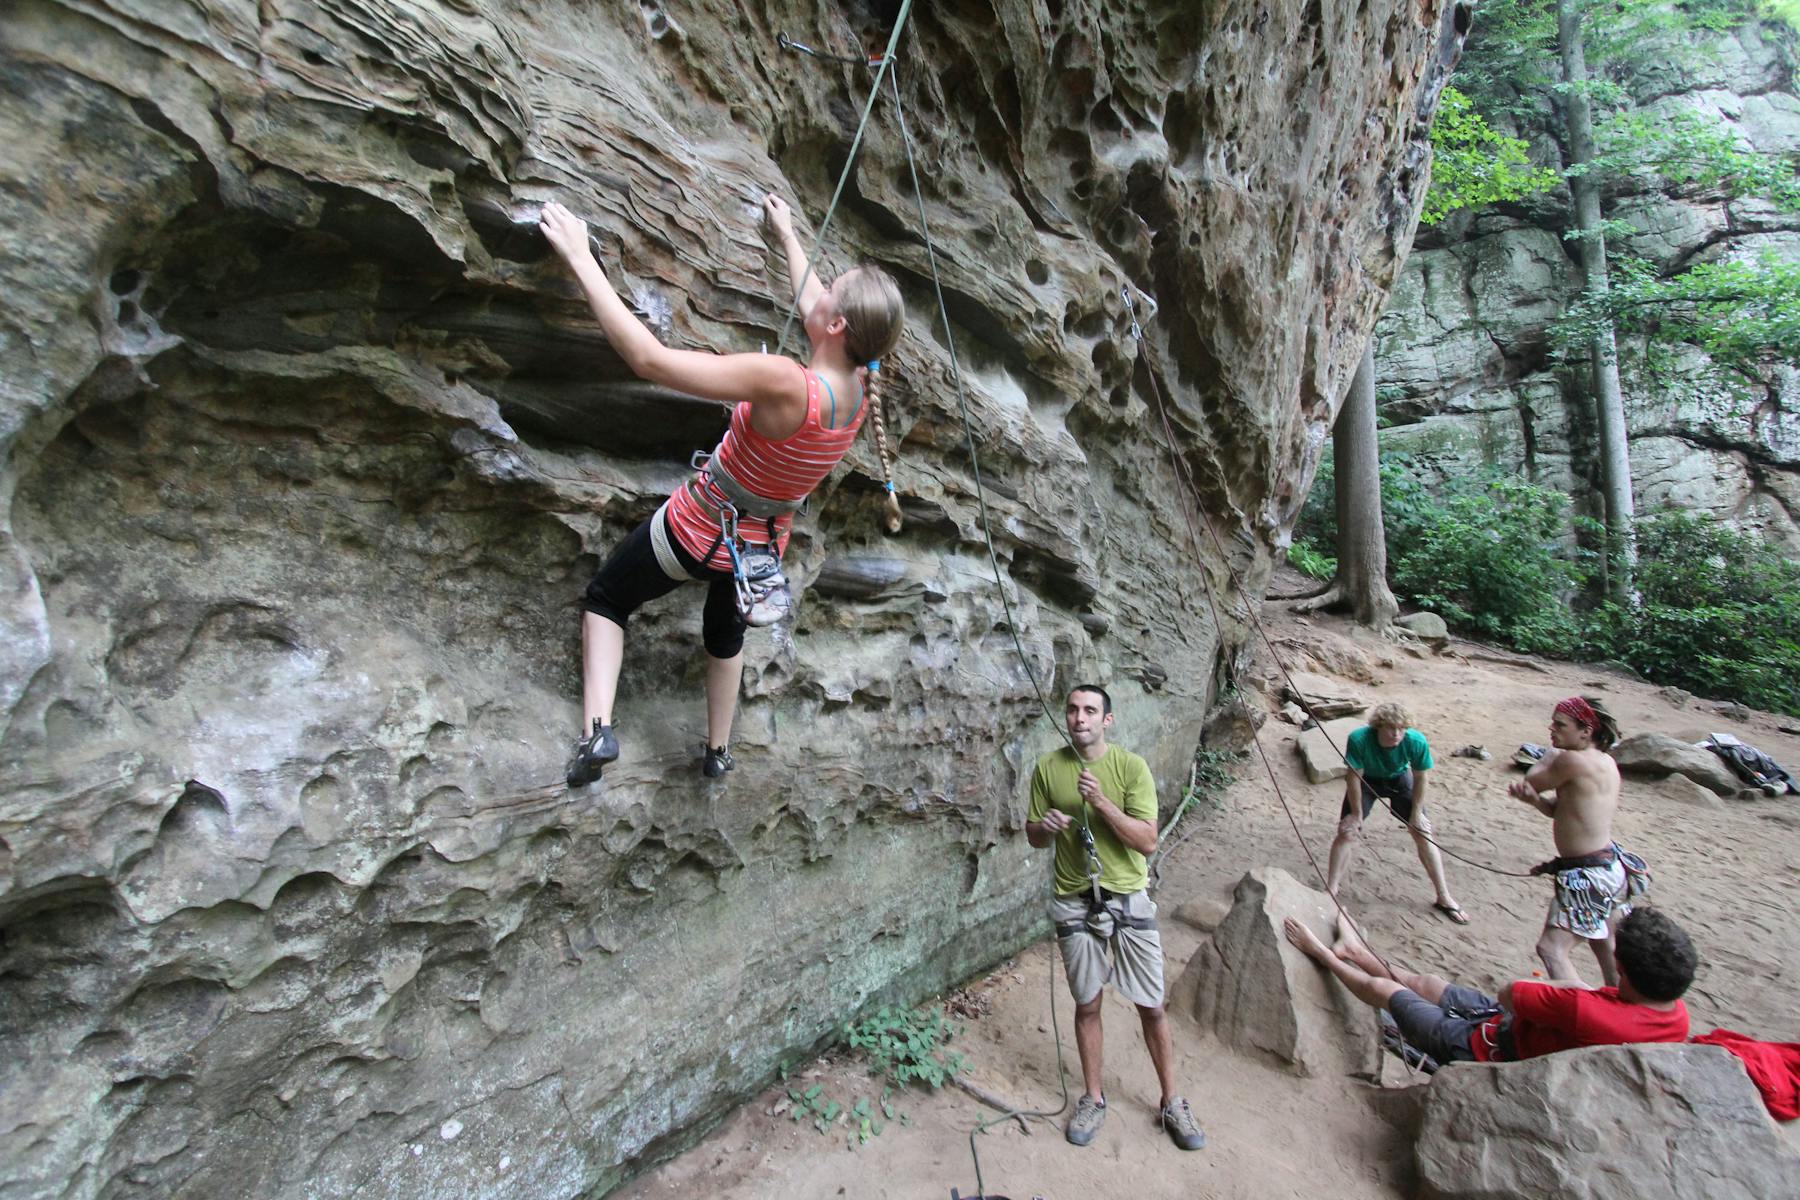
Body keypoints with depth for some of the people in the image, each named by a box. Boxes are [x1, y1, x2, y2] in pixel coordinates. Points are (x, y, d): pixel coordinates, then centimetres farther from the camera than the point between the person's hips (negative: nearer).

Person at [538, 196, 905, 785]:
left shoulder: (782, 383, -36)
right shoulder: (862, 383, -14)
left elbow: (650, 359, -35)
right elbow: (811, 302, 7)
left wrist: (581, 259, -27)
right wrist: (787, 233, 21)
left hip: (697, 531, -6)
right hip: (763, 544, 6)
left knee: (606, 600, 21)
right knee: (726, 627, 33)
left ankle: (597, 728, 6)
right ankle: (718, 751, 44)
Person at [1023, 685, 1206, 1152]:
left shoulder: (1131, 766, -12)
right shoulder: (1047, 768, -7)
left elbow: (1148, 841, -16)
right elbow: (1033, 837, 2)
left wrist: (1102, 802, -28)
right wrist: (1046, 826, -21)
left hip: (1129, 900, -1)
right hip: (1075, 903, 1)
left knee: (1152, 1006, 11)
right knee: (1087, 1005, 15)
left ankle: (1171, 1103, 34)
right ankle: (1093, 1099, 36)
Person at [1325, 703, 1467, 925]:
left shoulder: (1416, 741, -33)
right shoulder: (1359, 739, -39)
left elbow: (1420, 777, -13)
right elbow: (1353, 777, -24)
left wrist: (1416, 813, -5)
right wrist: (1357, 814, -15)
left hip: (1399, 779, 2)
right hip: (1366, 780, -2)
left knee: (1423, 833, 1)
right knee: (1346, 832, -11)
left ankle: (1444, 898, 19)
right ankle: (1330, 892, -5)